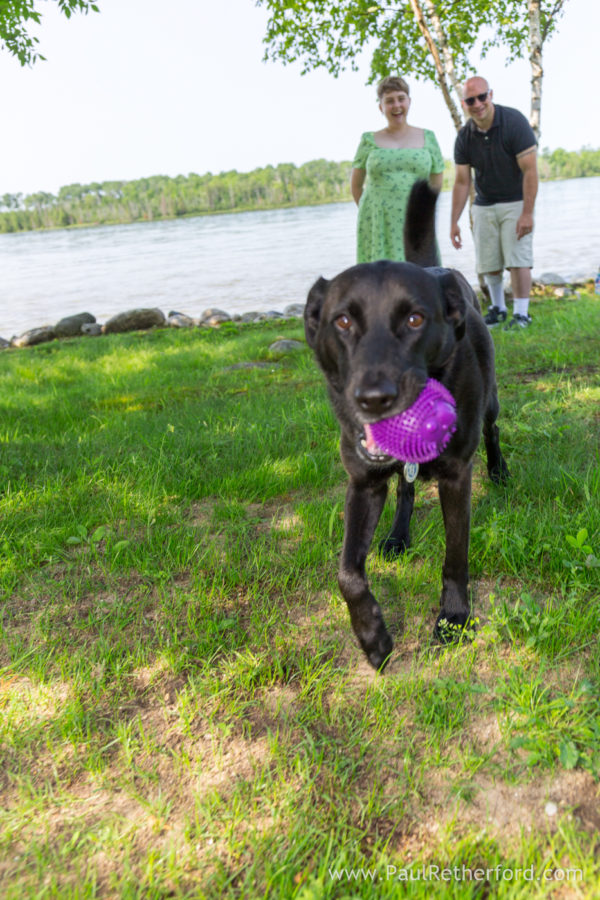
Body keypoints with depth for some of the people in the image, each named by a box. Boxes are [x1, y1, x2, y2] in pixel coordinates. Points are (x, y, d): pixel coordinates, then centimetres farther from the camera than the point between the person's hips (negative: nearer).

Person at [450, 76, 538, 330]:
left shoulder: (514, 121, -16)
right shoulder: (464, 137, -4)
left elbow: (530, 170, -18)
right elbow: (462, 182, 1)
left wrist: (527, 213, -22)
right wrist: (454, 222, -4)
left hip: (515, 202, -4)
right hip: (484, 206, 4)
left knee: (517, 259, -10)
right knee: (488, 263, 4)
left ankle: (521, 313, -1)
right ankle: (498, 308, 23)